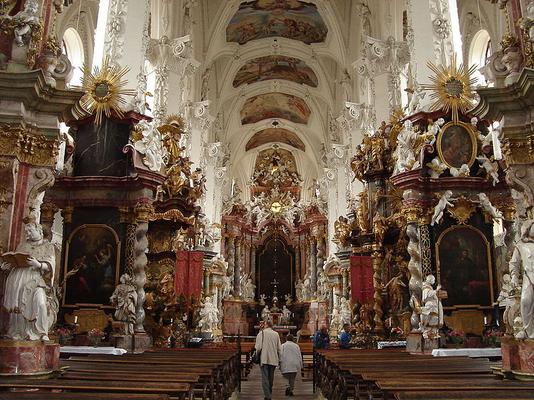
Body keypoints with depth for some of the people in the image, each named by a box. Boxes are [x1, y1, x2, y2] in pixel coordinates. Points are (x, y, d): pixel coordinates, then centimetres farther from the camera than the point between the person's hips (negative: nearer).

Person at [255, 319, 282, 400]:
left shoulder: (261, 333, -6)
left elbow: (258, 347, -8)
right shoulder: (276, 334, 3)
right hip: (273, 359, 4)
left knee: (265, 378, -4)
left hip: (264, 359, -3)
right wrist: (279, 359, 14)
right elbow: (279, 348, 6)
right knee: (271, 378, 16)